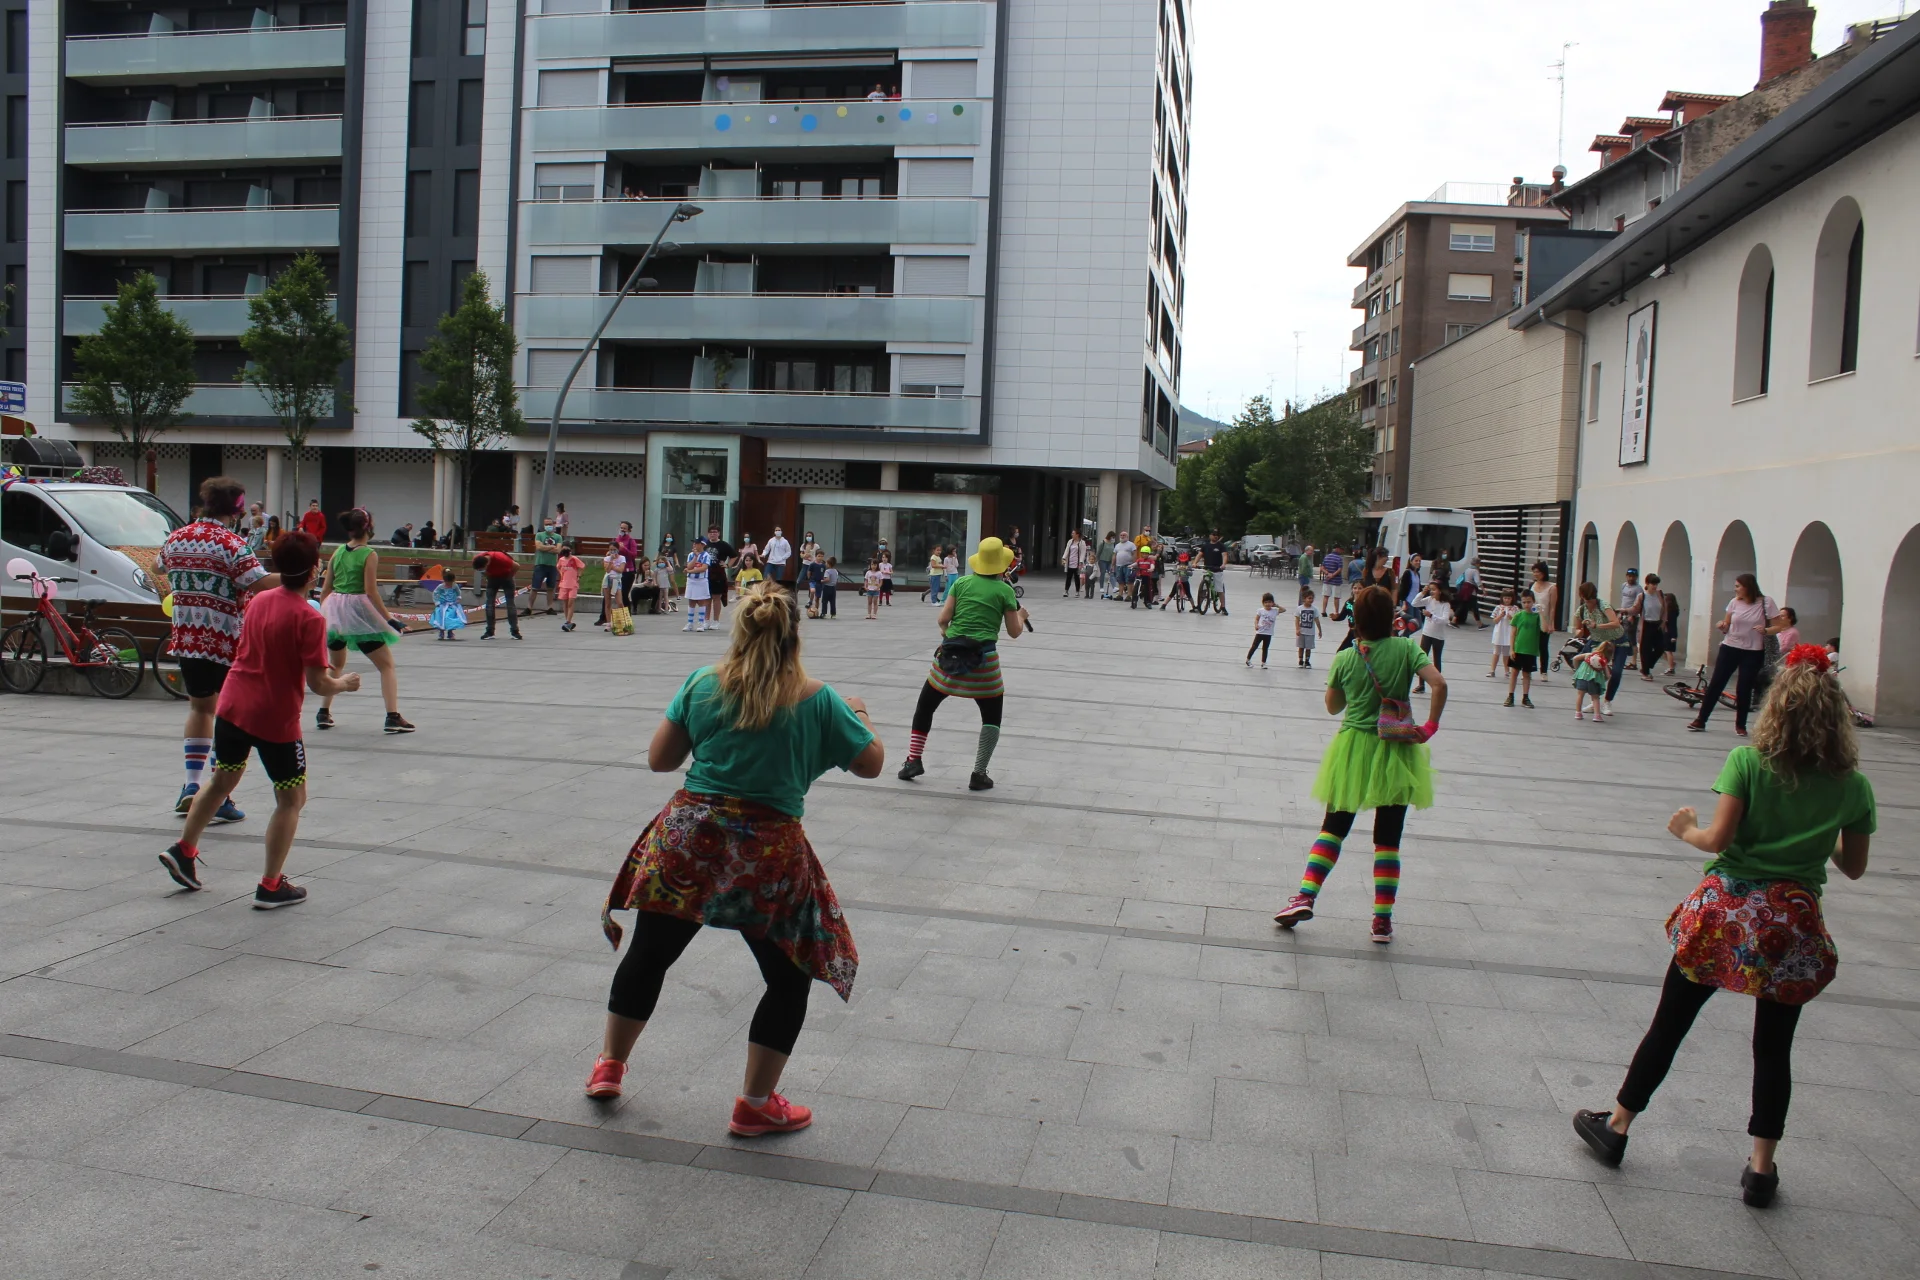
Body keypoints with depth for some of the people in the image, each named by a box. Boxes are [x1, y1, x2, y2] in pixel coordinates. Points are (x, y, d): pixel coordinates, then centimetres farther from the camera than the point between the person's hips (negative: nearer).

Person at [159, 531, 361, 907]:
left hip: (232, 707, 7)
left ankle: (183, 851, 32)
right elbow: (317, 684, -18)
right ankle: (270, 886, 8)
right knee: (291, 799, 8)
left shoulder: (258, 600, 3)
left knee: (222, 781, 26)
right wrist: (343, 684, 3)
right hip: (276, 720, -6)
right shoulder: (309, 618, -18)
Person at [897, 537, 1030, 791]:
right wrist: (1021, 616, 25)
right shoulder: (1005, 590, 0)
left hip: (950, 653, 2)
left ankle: (914, 760, 18)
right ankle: (979, 774, 4)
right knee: (992, 716, 13)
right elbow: (1014, 632, 5)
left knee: (925, 706, 21)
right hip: (983, 658, -2)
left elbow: (943, 619, 2)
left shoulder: (962, 582, 5)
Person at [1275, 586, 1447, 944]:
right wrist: (1430, 726, -10)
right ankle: (1382, 920, 7)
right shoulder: (1406, 649, -8)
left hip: (1353, 749, 0)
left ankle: (1306, 896, -1)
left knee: (1333, 828, 13)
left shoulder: (1345, 659, -5)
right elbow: (1439, 684, -19)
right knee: (1388, 838, 8)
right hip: (1396, 752, 0)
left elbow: (1333, 707, 6)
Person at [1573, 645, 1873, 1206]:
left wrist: (1687, 829, 5)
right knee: (1774, 1048, 13)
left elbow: (1718, 838, -14)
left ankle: (1616, 1125, 22)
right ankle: (1761, 1168, 17)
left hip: (1726, 911, -1)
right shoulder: (1854, 786, -1)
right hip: (1794, 923, 2)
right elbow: (1854, 867, 7)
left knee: (1668, 1024, 11)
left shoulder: (1748, 761, -10)